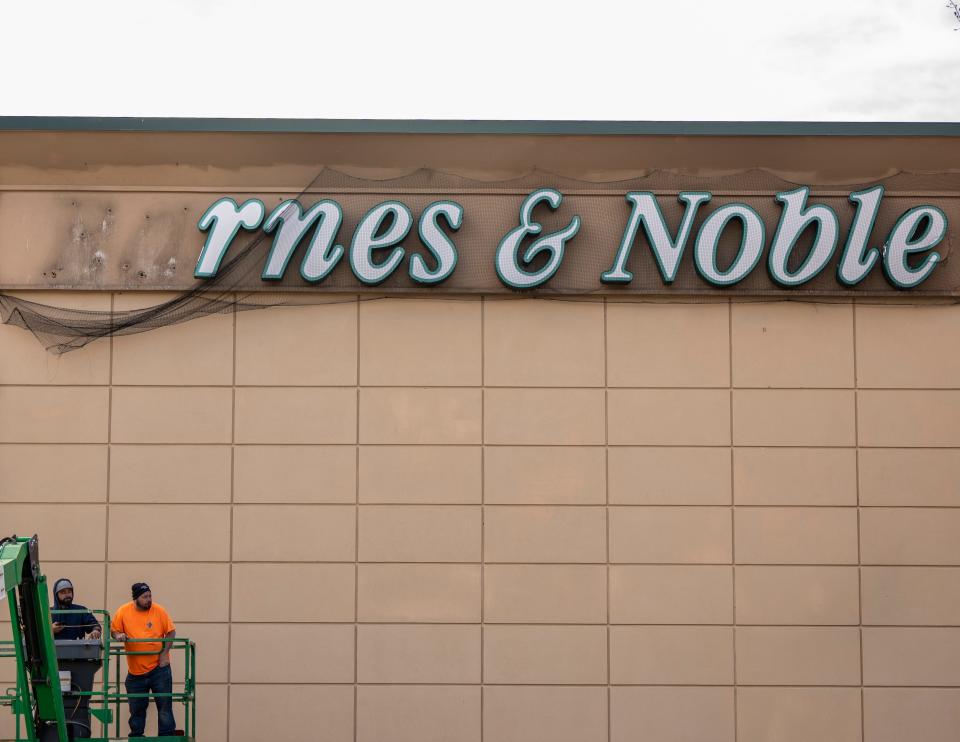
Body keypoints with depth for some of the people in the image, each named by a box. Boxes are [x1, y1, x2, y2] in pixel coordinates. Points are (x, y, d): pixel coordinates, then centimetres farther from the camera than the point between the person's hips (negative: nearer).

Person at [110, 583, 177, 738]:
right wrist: (118, 635, -17)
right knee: (137, 708, 11)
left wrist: (165, 652, -9)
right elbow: (113, 630, 5)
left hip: (159, 666, -1)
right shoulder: (123, 611, -5)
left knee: (165, 704, 0)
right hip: (135, 670, 1)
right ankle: (136, 737, 24)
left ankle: (166, 736, 7)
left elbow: (171, 632, 0)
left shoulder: (159, 611, -6)